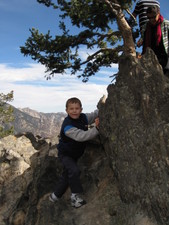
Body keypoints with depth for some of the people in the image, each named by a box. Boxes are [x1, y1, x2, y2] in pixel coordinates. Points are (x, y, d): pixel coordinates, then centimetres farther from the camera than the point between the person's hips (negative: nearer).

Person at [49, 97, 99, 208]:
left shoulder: (84, 117, -11)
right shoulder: (67, 126, -32)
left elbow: (96, 114, 3)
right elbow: (80, 136, -44)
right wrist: (96, 129, -48)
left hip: (76, 153, 7)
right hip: (65, 154, -7)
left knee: (67, 175, 16)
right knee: (74, 171, -29)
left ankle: (55, 196, 35)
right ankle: (75, 196, -10)